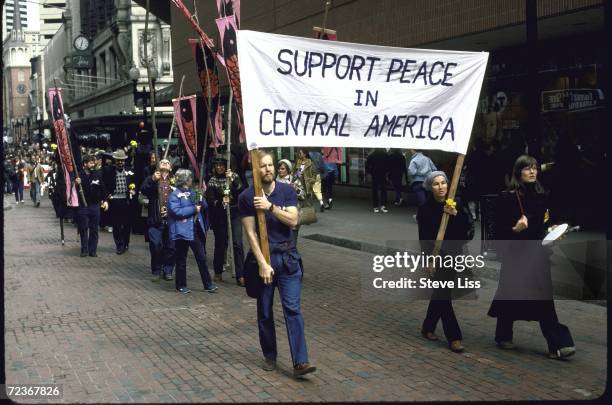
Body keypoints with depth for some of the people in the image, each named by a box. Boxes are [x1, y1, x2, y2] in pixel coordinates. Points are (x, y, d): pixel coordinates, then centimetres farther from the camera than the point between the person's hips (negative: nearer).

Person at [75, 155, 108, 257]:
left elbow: (103, 189, 9)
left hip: (95, 205, 2)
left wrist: (104, 200, 3)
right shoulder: (79, 175, -4)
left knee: (94, 229, 4)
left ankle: (92, 250, 11)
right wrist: (76, 184, -22)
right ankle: (84, 249, 12)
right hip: (82, 205, -1)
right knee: (83, 229, 3)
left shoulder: (97, 175, 3)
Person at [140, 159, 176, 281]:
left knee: (171, 247, 3)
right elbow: (143, 190, -8)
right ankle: (156, 271, 9)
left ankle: (168, 271, 15)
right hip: (156, 220, -1)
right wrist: (152, 180, -22)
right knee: (156, 246, -4)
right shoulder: (152, 179, 11)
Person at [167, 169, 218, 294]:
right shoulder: (175, 194, -9)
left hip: (196, 230, 6)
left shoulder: (192, 192, 13)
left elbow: (204, 207, 14)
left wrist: (201, 199, -7)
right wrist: (193, 209, -16)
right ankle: (181, 285, 18)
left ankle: (208, 284, 13)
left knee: (202, 257, 7)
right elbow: (176, 211, -21)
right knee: (181, 259, 6)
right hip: (182, 231, -6)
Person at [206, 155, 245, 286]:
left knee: (237, 244, -8)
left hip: (234, 214, 0)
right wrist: (221, 202, -21)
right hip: (220, 216, 0)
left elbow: (240, 190, -8)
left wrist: (232, 180, -19)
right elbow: (210, 200, -3)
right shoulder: (212, 181, 4)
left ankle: (240, 275, -7)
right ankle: (218, 272, 25)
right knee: (220, 244, 7)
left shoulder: (234, 176, 5)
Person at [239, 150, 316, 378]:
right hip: (263, 256, -1)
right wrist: (262, 264, -14)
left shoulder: (287, 191, 2)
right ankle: (270, 356, 25)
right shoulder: (247, 197, -4)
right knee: (264, 312, 9)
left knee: (293, 309, -6)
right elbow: (251, 234, -8)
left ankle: (300, 362, -9)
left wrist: (270, 207, -21)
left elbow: (293, 220, -8)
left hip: (287, 256, 1)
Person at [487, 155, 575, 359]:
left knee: (544, 299, -2)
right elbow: (500, 229, -9)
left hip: (538, 253, 4)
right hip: (515, 253, -4)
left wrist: (552, 229, -1)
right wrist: (514, 229, -26)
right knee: (510, 296, 8)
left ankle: (557, 345, -4)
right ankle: (503, 337, 28)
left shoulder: (542, 196, 6)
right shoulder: (508, 197, -9)